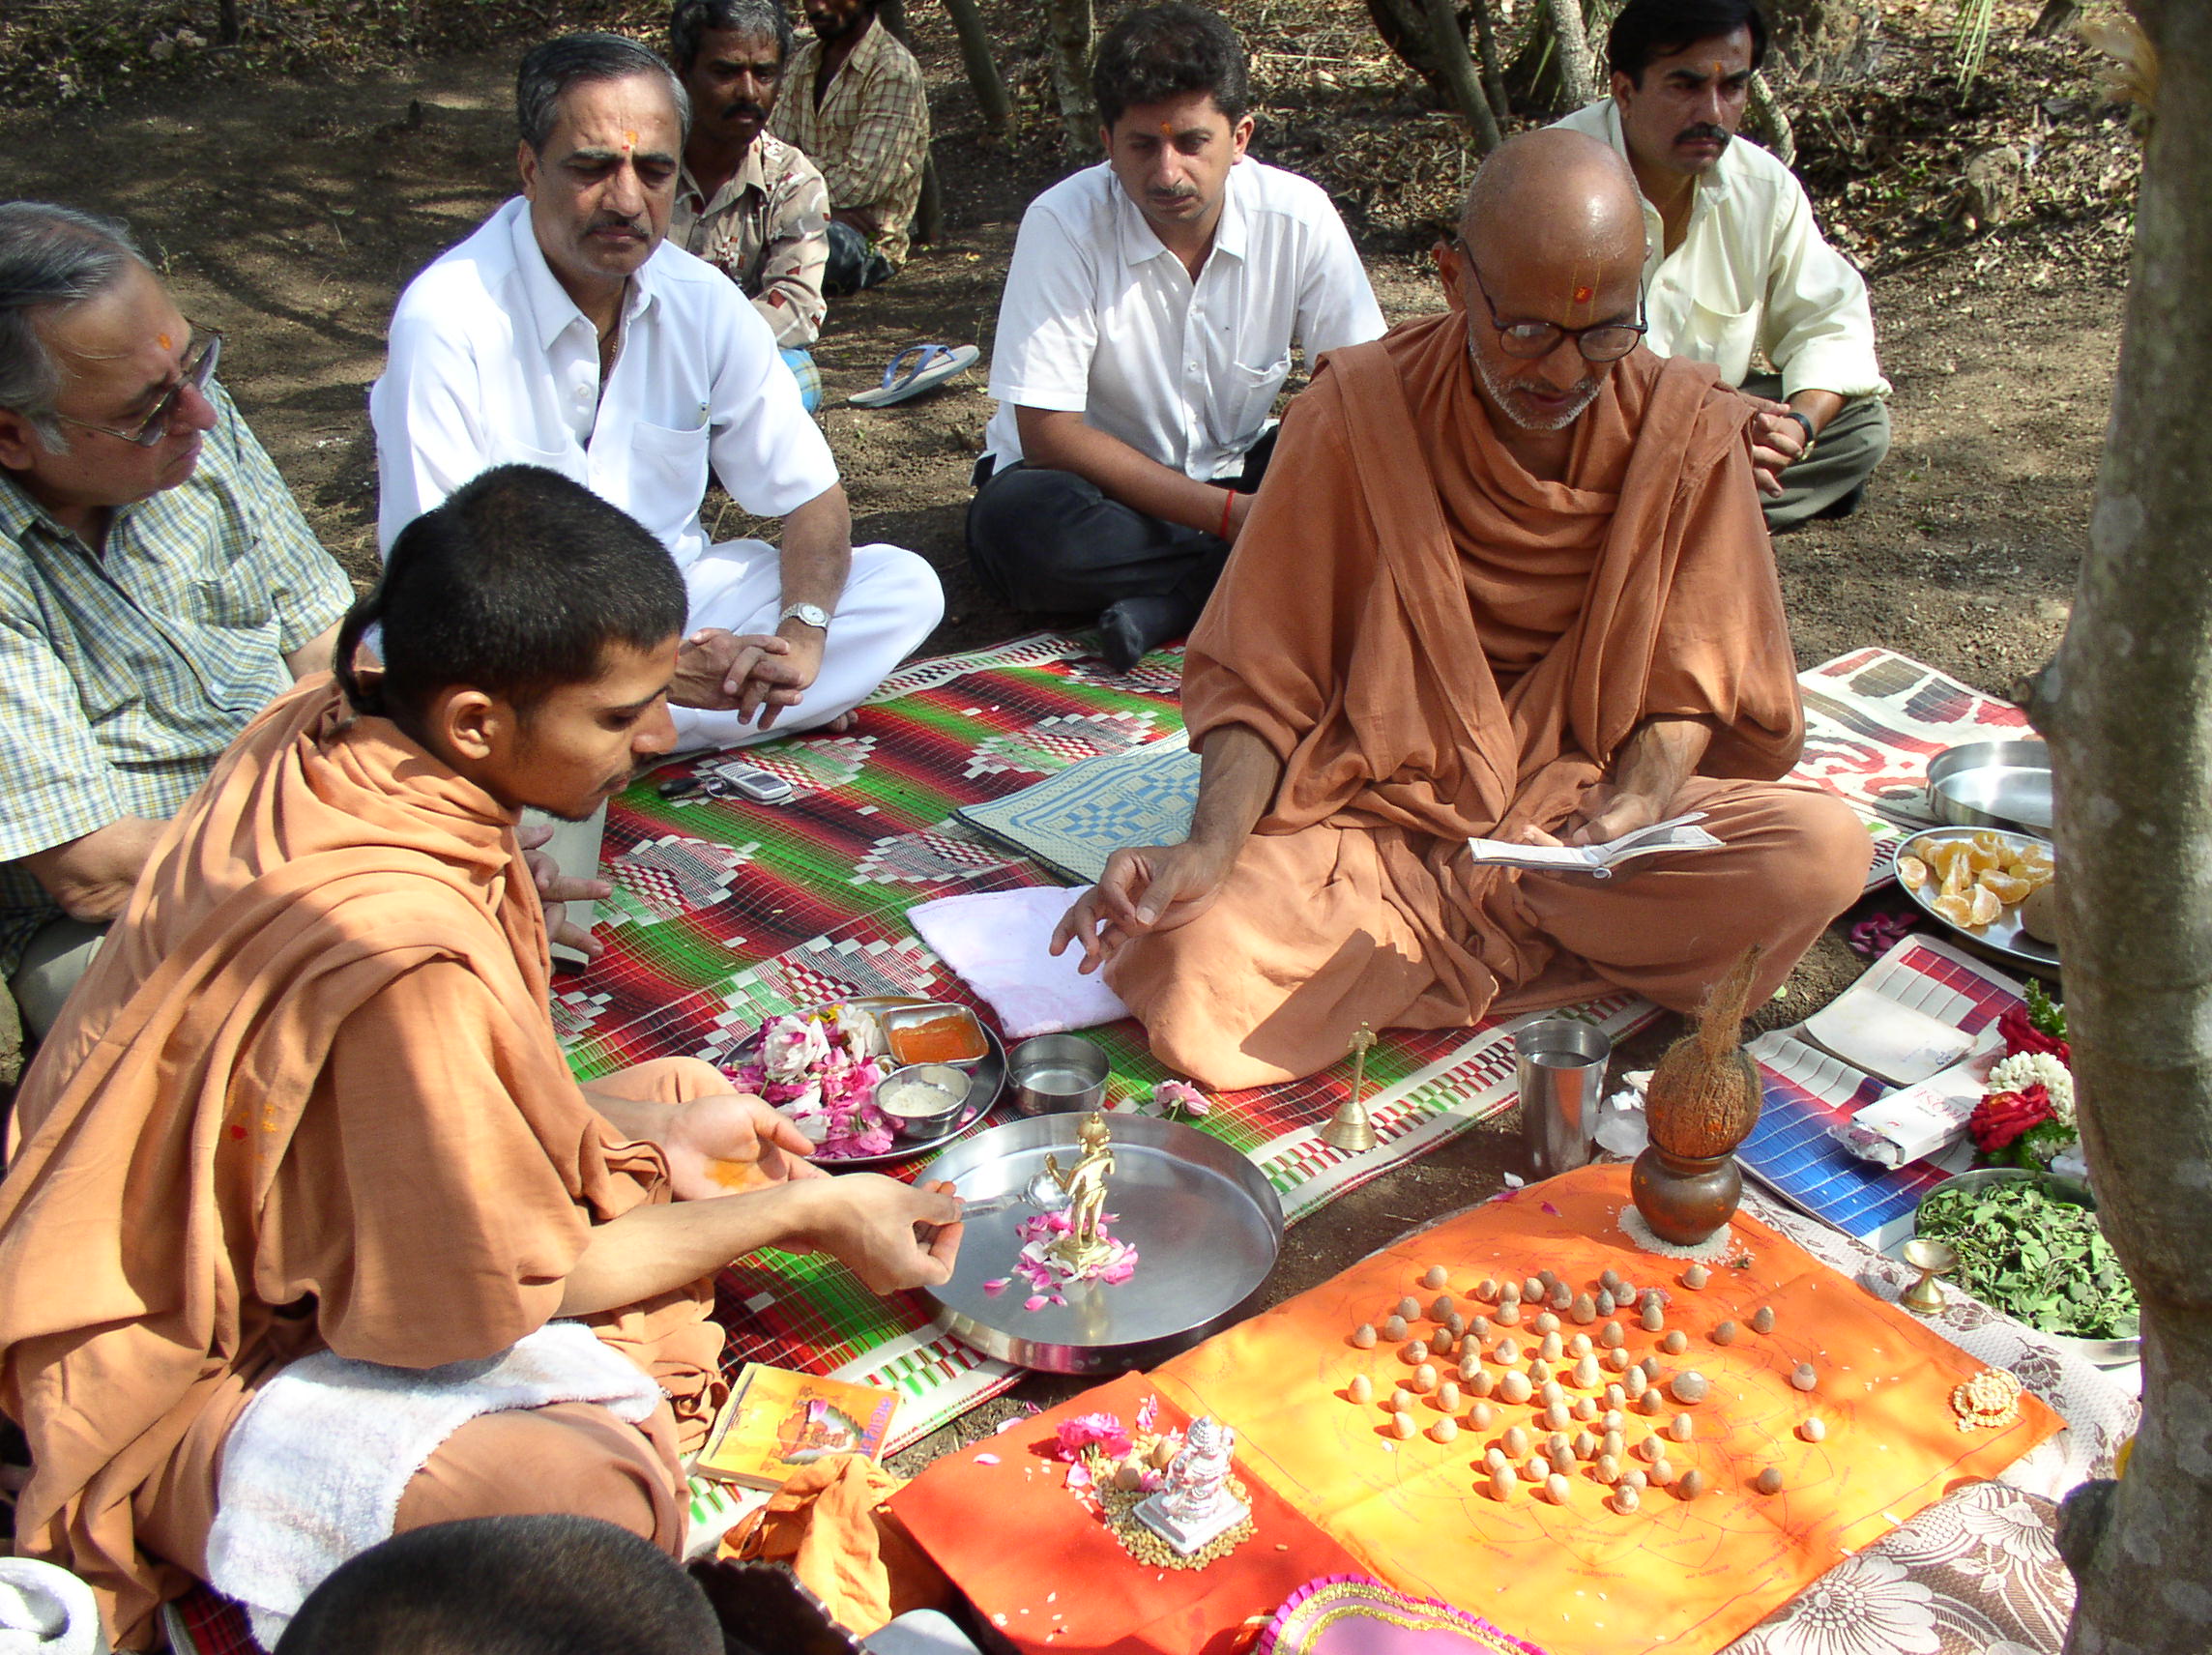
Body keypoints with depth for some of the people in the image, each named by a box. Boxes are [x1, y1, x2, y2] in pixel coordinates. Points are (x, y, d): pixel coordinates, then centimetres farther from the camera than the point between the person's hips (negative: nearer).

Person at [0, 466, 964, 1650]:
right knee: (594, 1496, -35)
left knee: (684, 1093, 12)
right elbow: (504, 1290, -20)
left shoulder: (321, 729, -10)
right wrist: (803, 1216, -10)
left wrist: (647, 1132, -1)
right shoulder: (403, 950, -35)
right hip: (202, 1381, -9)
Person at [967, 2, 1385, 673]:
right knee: (1020, 524, -36)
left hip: (1231, 473, 3)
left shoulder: (1298, 215, -13)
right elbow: (1048, 432, -23)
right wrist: (1231, 516, -27)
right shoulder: (1064, 222, -21)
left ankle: (1166, 603, -25)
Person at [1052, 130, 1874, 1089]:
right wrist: (1211, 848, -24)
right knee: (1190, 989, -30)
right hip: (1376, 820, -1)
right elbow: (1258, 675, -6)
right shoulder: (1360, 409, -10)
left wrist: (1635, 807, -20)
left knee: (1826, 853, -27)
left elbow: (1689, 688, 3)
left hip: (1587, 807, 1)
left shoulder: (1689, 429, -4)